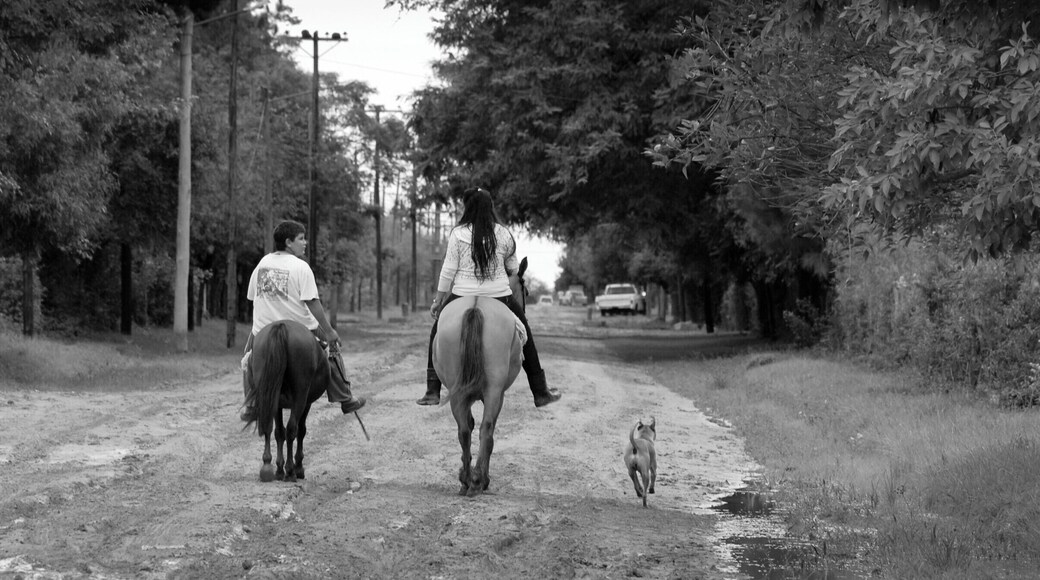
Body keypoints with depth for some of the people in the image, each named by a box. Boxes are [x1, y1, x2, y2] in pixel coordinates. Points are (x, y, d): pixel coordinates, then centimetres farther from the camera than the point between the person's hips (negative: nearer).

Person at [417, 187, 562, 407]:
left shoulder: (458, 233, -6)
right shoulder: (503, 234, 1)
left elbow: (448, 270, -5)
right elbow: (513, 269, 11)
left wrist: (438, 301, 5)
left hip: (463, 296, -1)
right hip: (500, 296, 1)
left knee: (437, 334, 20)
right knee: (525, 337, 19)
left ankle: (432, 392, 13)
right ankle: (540, 392, 20)